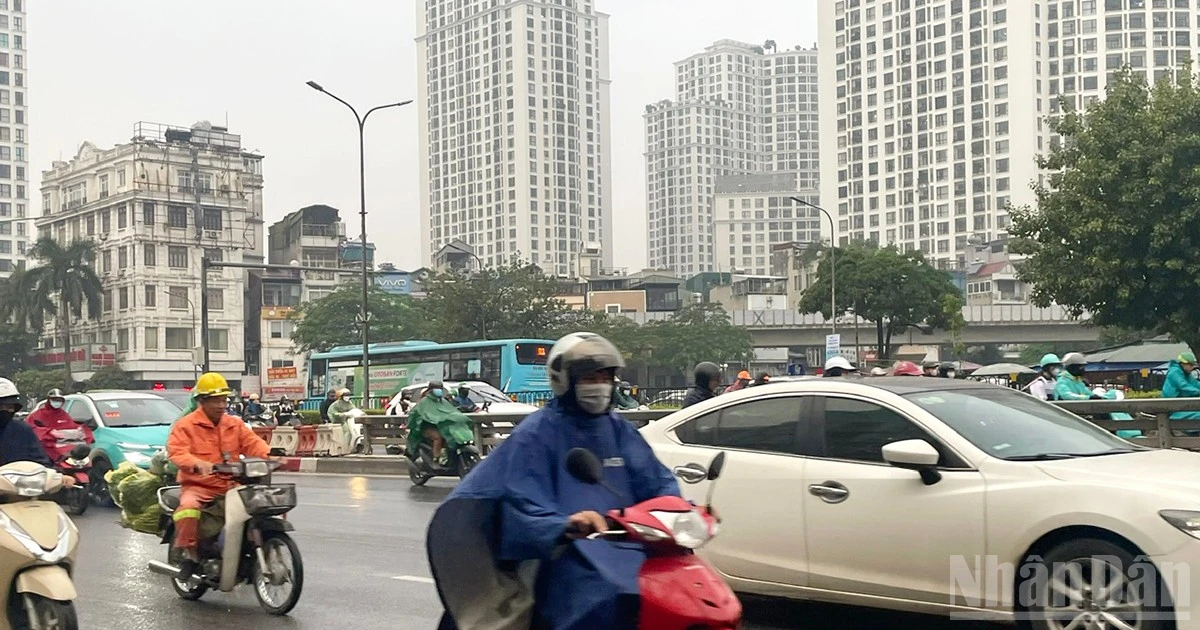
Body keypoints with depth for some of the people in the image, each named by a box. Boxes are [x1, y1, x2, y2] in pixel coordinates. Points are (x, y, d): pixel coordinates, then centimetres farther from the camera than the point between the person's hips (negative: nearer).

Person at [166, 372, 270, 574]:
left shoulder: (235, 424, 15)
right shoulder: (185, 426, -1)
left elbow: (253, 443, 4)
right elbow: (176, 452, -15)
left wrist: (269, 456, -19)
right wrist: (197, 463, -36)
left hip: (232, 485, 4)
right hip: (198, 486, -4)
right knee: (188, 508, -36)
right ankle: (189, 554, -17)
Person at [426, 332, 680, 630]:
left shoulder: (619, 430, 17)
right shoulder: (536, 432, -1)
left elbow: (658, 482, 14)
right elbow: (525, 504, -11)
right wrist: (563, 525, -31)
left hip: (624, 542, 6)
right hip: (568, 550, -5)